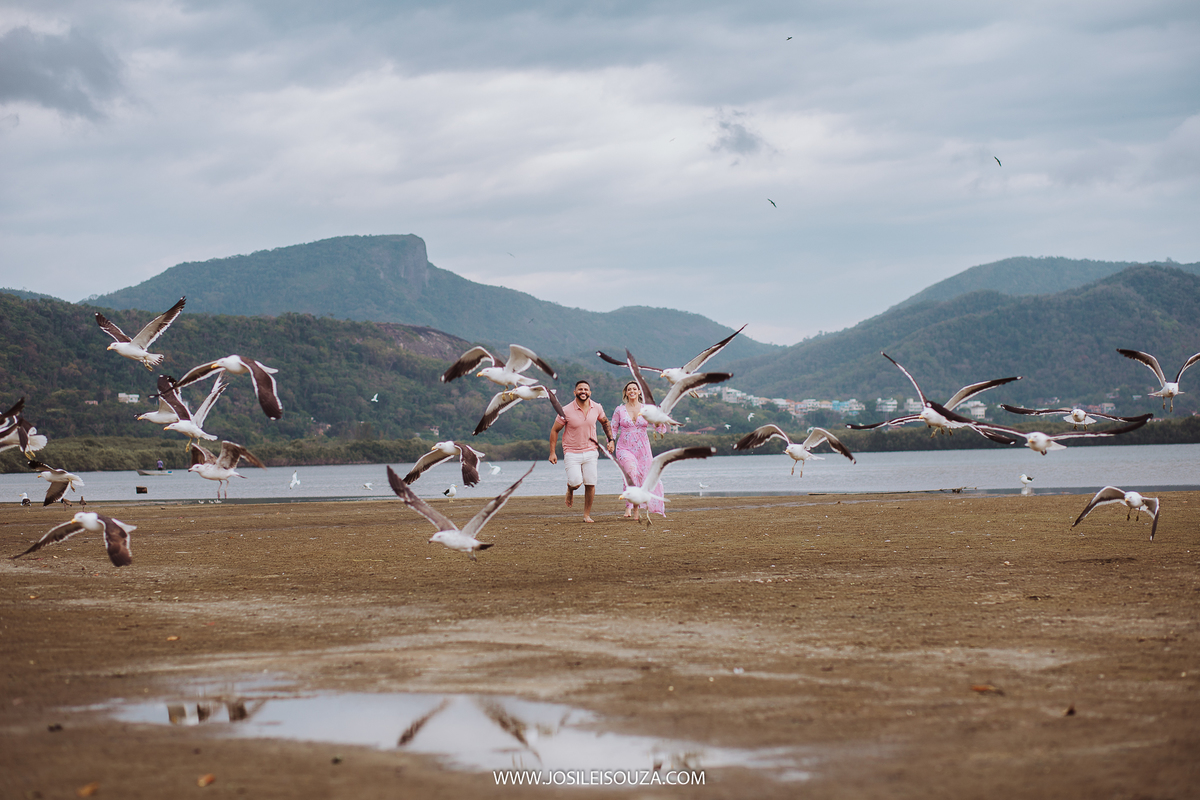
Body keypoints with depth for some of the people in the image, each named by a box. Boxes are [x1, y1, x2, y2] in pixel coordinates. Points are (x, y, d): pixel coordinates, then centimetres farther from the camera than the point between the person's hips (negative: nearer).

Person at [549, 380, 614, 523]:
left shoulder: (597, 408, -1)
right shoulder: (566, 411, -11)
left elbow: (605, 423, 20)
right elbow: (554, 430, -2)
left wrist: (611, 440, 9)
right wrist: (552, 453, -6)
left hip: (590, 452, 3)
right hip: (572, 453, -3)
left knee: (590, 484, -3)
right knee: (576, 482, -18)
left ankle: (587, 515, 12)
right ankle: (570, 490, 19)